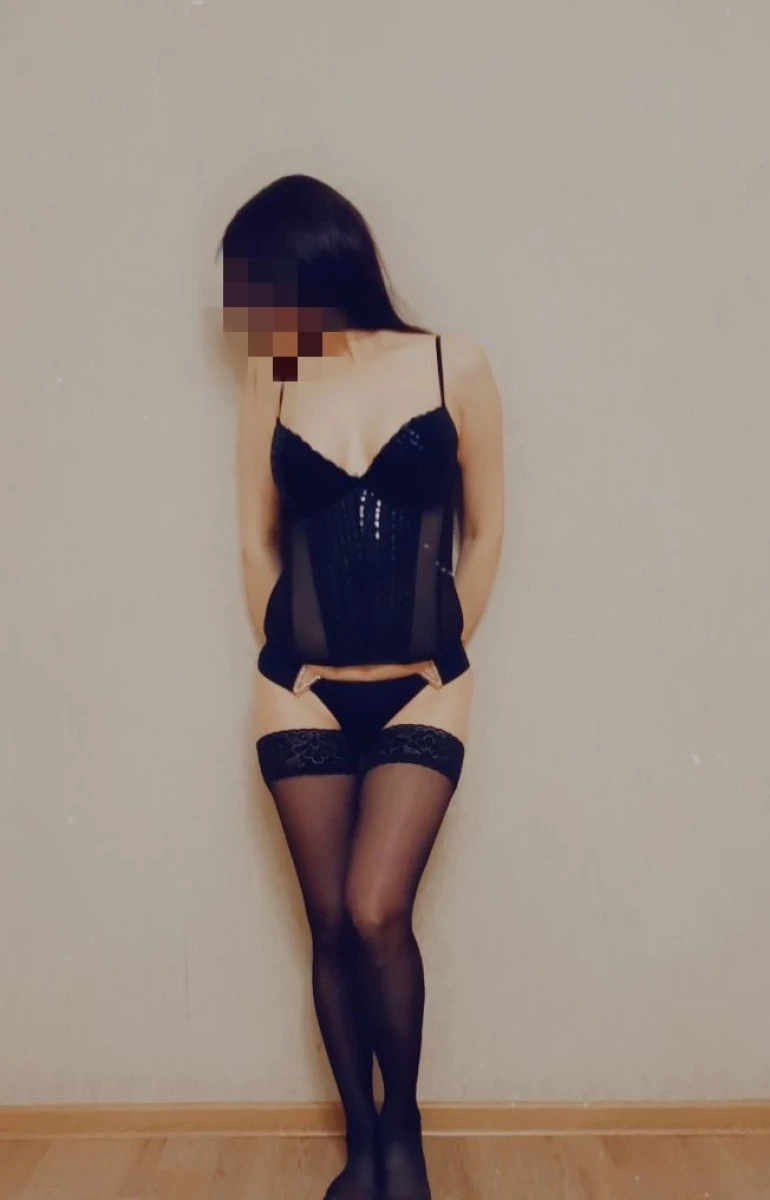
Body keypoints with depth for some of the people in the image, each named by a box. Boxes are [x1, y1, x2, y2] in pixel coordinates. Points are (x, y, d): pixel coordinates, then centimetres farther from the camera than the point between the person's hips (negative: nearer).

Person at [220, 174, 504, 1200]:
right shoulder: (271, 384, 4)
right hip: (303, 693, 2)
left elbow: (484, 531, 3)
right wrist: (287, 661, 7)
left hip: (419, 692, -2)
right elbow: (258, 544, 9)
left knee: (376, 915, -12)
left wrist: (441, 657, 4)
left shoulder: (454, 367, -1)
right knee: (331, 925, 6)